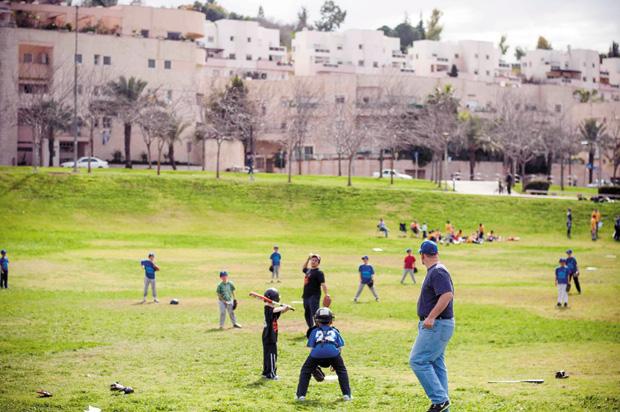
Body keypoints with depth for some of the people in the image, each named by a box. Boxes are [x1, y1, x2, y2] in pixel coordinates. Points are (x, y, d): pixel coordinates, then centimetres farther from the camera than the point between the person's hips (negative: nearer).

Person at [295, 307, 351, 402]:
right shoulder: (334, 331, 32)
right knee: (342, 371, 25)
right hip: (333, 352, 1)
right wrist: (335, 363, 35)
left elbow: (311, 348, 22)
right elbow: (340, 348, 26)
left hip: (317, 352, -1)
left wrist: (314, 365, 30)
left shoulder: (314, 331, 29)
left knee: (305, 371, 21)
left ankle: (301, 395, 15)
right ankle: (346, 394, 17)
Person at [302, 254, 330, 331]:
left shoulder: (319, 272, -11)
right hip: (306, 296, 9)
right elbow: (304, 268, 39)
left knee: (314, 314, -16)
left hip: (314, 296, -9)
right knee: (307, 314, 16)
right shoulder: (308, 270, 14)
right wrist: (308, 259, 28)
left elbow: (323, 283, -22)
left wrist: (326, 294, -35)